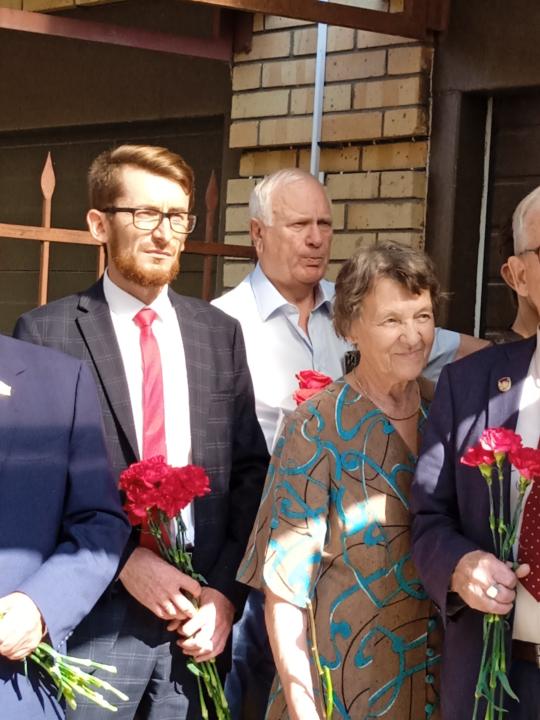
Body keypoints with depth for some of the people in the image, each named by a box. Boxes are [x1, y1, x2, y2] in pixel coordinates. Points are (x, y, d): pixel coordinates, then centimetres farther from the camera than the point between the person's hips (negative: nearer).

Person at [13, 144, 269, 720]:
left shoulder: (219, 333, 9)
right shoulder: (46, 332, -3)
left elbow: (250, 472, 8)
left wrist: (226, 591, -1)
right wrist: (124, 561, -13)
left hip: (199, 613, 3)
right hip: (93, 615, -3)